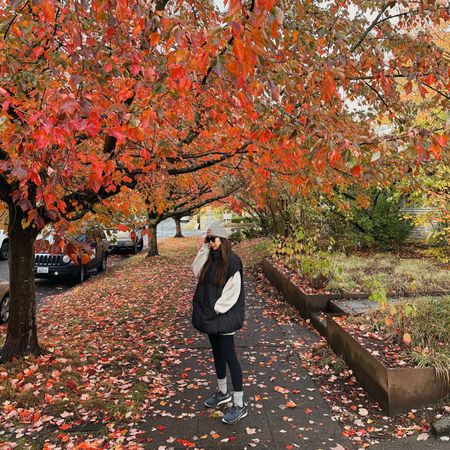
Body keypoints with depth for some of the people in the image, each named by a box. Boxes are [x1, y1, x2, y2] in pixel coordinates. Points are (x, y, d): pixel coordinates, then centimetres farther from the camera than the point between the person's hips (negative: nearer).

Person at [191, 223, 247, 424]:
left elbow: (232, 292, -18)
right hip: (210, 315, 8)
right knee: (217, 353, 18)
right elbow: (196, 271, -3)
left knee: (229, 356, -4)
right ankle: (223, 392, 35)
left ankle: (239, 405, 5)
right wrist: (203, 249, -7)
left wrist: (216, 309, -17)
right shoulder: (210, 258, 7)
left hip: (224, 316, -8)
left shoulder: (232, 261, -16)